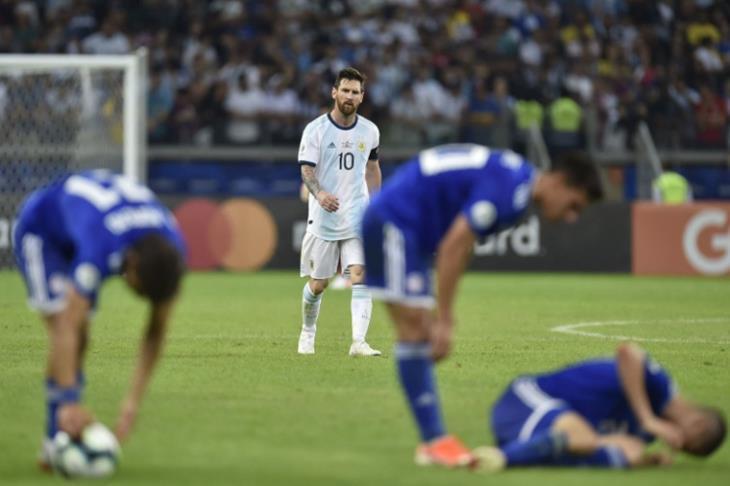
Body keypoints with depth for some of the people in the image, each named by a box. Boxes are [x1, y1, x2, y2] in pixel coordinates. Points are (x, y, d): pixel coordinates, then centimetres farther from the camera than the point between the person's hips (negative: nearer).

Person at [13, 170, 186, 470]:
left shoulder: (171, 252, -28)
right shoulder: (100, 250, -46)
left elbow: (156, 332, -20)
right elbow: (67, 329, -49)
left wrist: (133, 401, -26)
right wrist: (69, 402, -55)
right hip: (41, 228, -6)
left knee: (80, 340, -4)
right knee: (67, 332, -22)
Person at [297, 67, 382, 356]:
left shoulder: (369, 131, 7)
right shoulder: (316, 129, -5)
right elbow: (306, 169, -11)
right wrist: (320, 194, -30)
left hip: (357, 218, 2)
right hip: (323, 217, -2)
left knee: (361, 276, -17)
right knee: (317, 284, 5)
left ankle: (359, 342, -24)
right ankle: (307, 333, 32)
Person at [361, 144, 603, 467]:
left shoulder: (517, 178, 9)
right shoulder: (506, 189, -22)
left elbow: (458, 247, 15)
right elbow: (453, 247, -24)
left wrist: (443, 316, 13)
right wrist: (444, 319, -21)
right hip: (392, 225, -10)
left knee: (420, 334, 7)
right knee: (414, 330, -12)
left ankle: (432, 441, 6)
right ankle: (434, 440, -14)